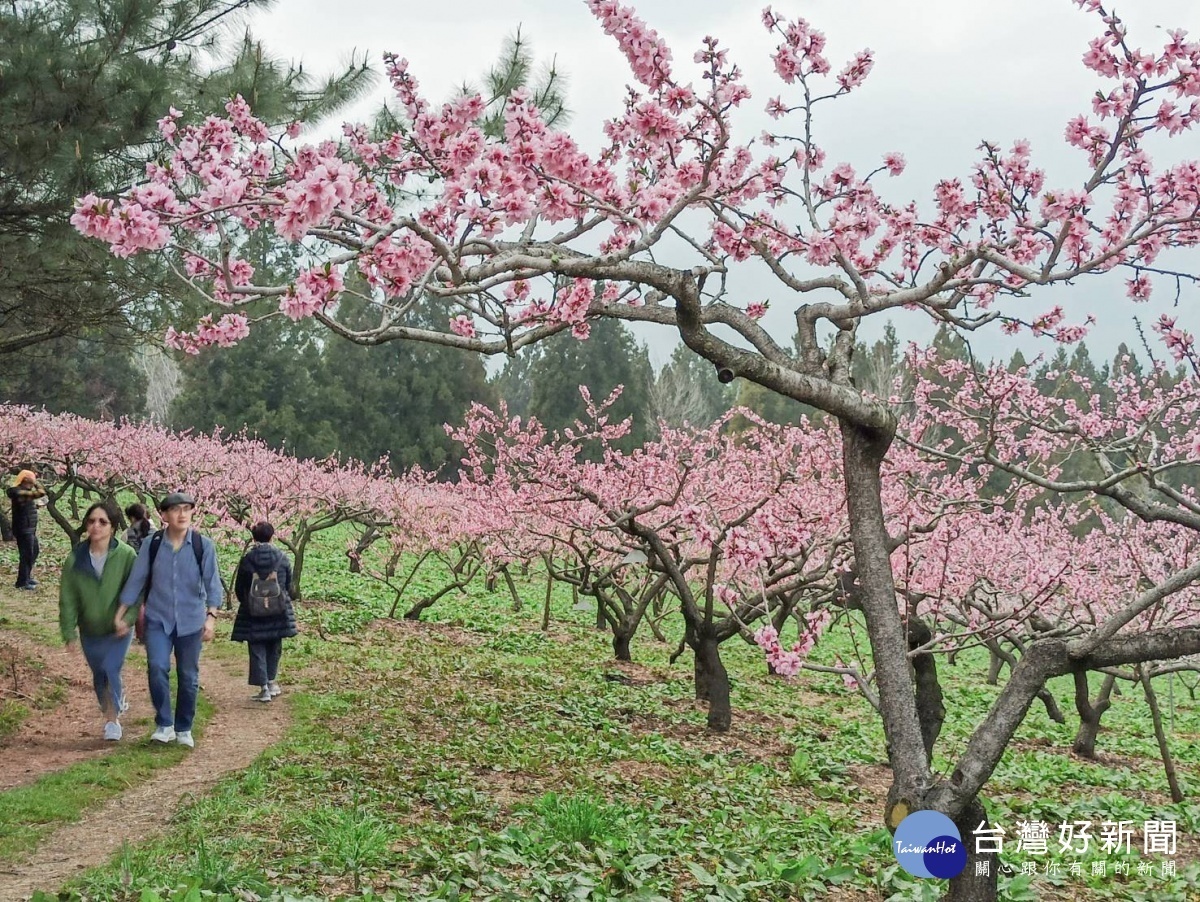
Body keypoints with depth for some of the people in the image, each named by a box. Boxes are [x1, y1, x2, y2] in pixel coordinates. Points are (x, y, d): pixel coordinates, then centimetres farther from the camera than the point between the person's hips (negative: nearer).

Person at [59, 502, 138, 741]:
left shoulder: (126, 555, -16)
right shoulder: (75, 559, -9)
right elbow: (67, 599, -4)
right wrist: (69, 633, -5)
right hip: (90, 631, 3)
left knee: (111, 670, -15)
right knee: (99, 676, 15)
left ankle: (113, 719, 0)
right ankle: (116, 705, 42)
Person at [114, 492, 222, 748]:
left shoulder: (203, 545, -6)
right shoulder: (152, 544, -3)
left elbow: (212, 583, -7)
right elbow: (136, 581, 4)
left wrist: (211, 616, -18)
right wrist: (120, 615, 5)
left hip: (191, 621, 0)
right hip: (158, 620, 0)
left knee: (188, 676, 8)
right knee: (157, 668, -16)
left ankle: (184, 729, 24)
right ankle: (164, 725, -1)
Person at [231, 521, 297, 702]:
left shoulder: (247, 559, -9)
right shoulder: (282, 558, -4)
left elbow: (239, 588, -1)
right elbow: (289, 585, 5)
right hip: (278, 611, 2)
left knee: (257, 650, 3)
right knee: (274, 648, 18)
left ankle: (264, 688, -1)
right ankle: (271, 682, 26)